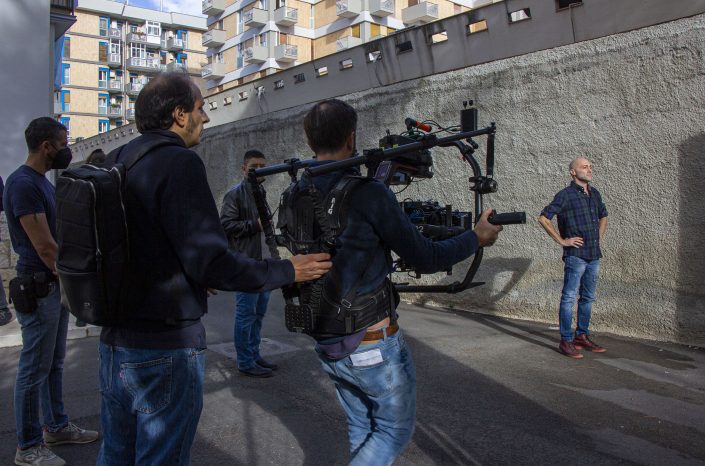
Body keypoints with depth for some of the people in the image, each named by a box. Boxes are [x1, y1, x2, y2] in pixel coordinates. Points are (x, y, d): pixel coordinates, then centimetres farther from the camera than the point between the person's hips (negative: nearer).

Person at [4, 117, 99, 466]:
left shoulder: (43, 182, 13)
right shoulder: (23, 183, -17)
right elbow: (44, 246, -20)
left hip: (57, 285, 9)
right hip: (38, 289, -9)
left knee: (54, 363, 18)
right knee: (34, 369, 1)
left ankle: (56, 426, 32)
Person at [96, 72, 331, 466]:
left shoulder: (116, 162, 8)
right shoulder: (180, 162, -17)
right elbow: (209, 260, -23)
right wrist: (287, 271, -12)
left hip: (115, 342, 8)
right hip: (166, 349, -8)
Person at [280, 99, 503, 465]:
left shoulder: (293, 198, -1)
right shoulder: (368, 193, -19)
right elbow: (425, 259, -12)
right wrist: (477, 237, 4)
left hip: (325, 344, 7)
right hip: (372, 343, -6)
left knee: (361, 428, 23)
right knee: (395, 430, 14)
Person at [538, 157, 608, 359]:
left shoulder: (595, 193, 13)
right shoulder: (566, 195, -9)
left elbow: (603, 216, 31)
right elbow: (543, 218, -13)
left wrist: (599, 237, 17)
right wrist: (562, 240, -12)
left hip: (594, 255, 7)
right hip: (575, 254, -7)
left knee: (588, 297, 13)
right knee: (569, 297, -3)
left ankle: (582, 336, 24)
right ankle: (566, 341, 2)